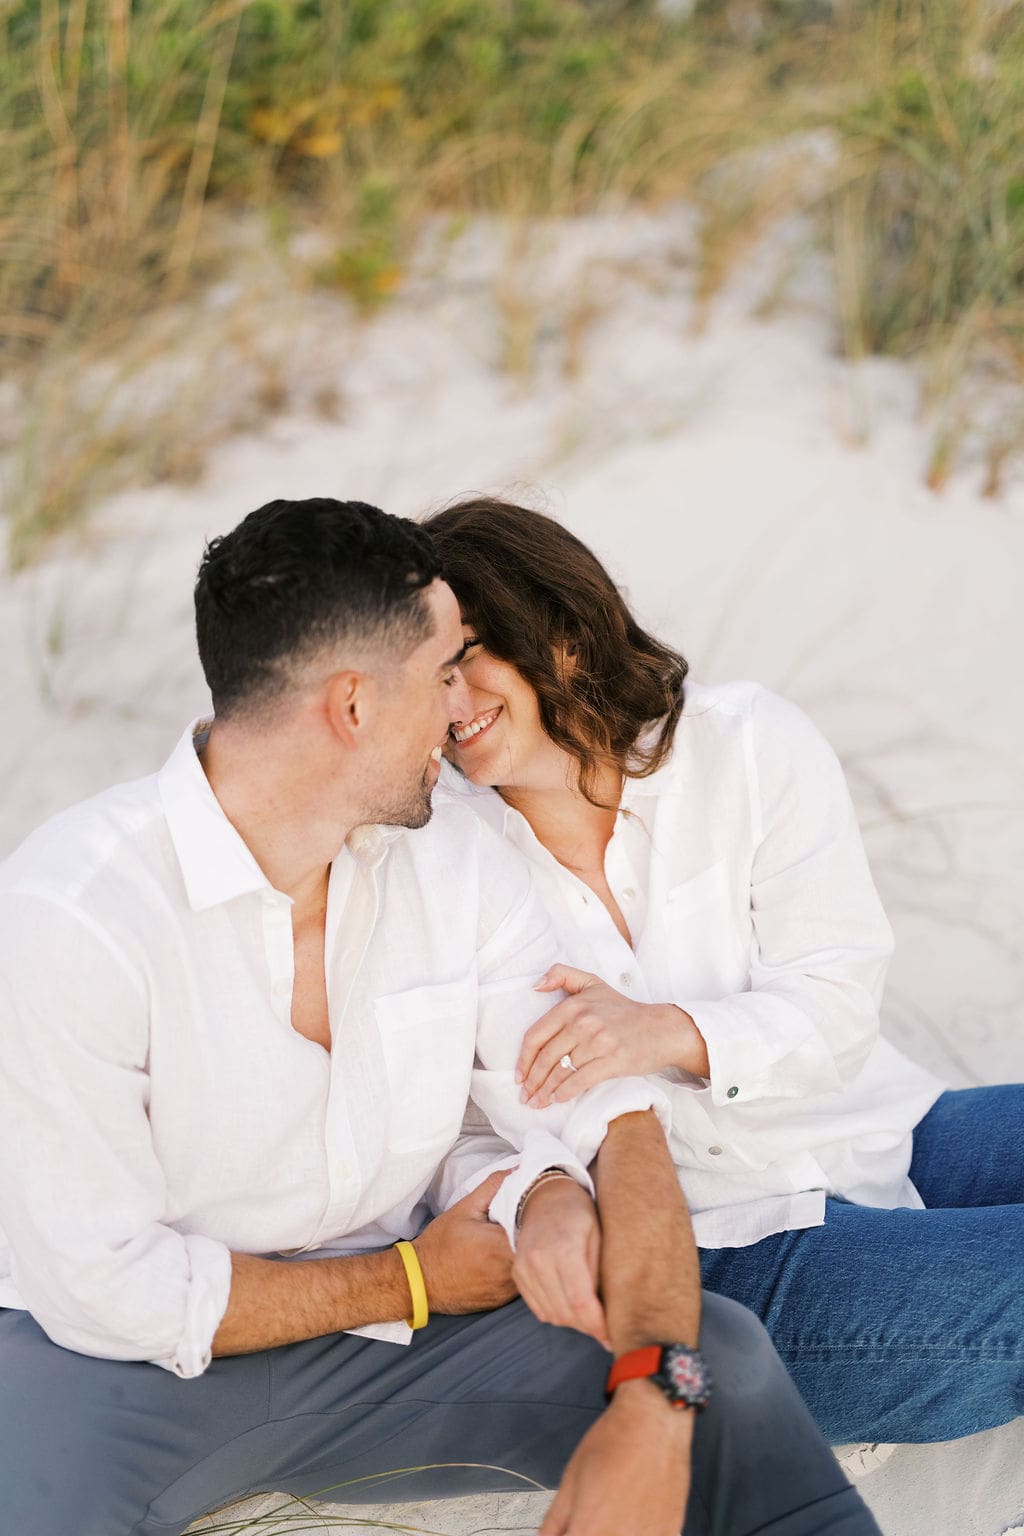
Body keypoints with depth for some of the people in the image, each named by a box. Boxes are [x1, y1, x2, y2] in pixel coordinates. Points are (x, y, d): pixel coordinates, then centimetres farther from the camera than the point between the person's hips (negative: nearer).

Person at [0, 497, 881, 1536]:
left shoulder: (457, 866, -2)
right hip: (122, 1358, -5)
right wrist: (413, 1281, -9)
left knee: (724, 1362, -16)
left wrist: (650, 1410, -24)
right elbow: (103, 1286, -19)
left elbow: (612, 1119, -6)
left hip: (383, 1329, 5)